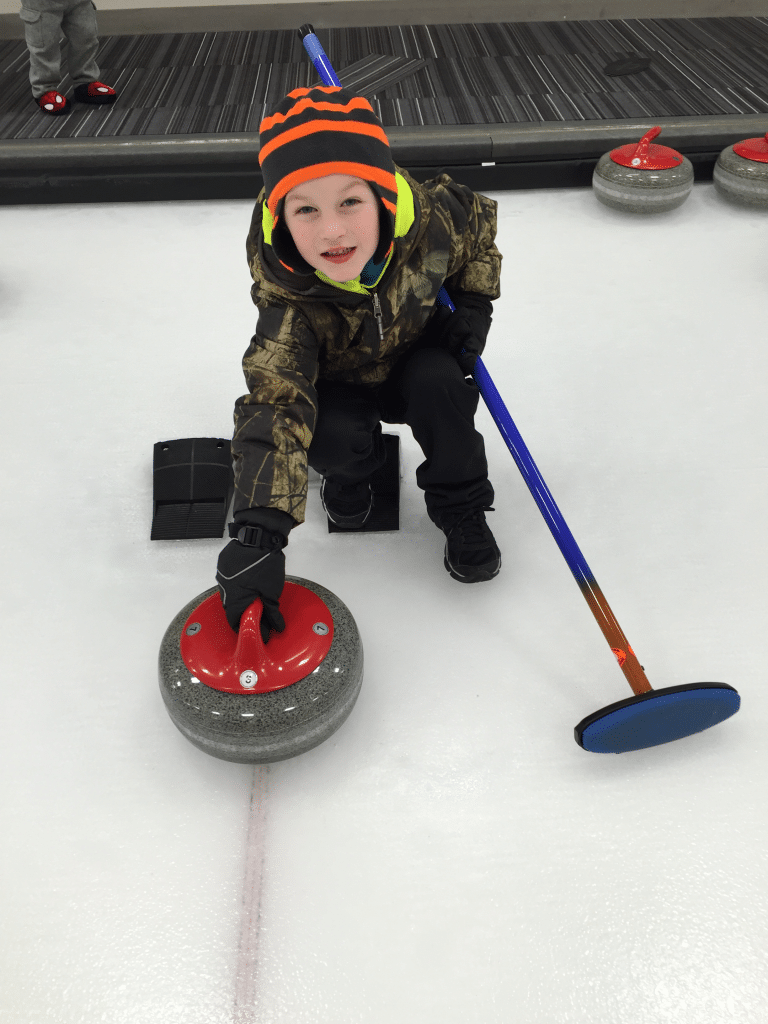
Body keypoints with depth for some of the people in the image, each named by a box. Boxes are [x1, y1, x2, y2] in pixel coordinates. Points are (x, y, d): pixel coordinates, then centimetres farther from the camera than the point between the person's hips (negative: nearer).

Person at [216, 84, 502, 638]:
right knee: (327, 435, -30)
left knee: (438, 383, -30)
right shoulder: (288, 296, -34)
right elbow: (274, 404, -45)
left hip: (418, 360, 1)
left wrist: (473, 304, -12)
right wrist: (257, 532, -55)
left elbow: (481, 223, -2)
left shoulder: (431, 218, -28)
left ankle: (461, 506, -6)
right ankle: (357, 462, 9)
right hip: (341, 380, -1)